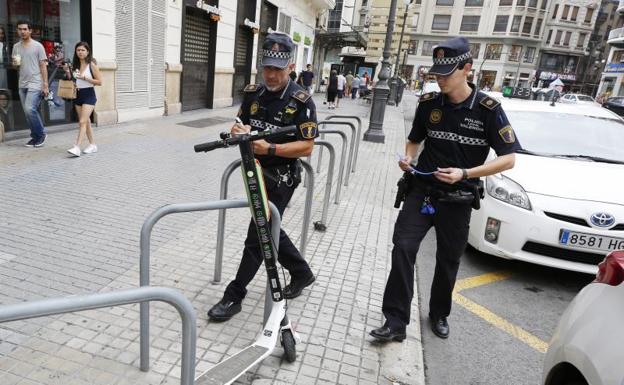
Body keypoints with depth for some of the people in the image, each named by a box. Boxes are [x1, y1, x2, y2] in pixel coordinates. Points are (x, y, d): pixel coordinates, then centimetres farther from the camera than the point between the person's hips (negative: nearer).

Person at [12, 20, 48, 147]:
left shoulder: (38, 46, -3)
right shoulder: (16, 47, 12)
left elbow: (43, 66, -5)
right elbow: (15, 64, 22)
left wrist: (45, 85, -10)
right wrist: (15, 63, -4)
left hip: (35, 84, -6)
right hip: (22, 85, 6)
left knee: (30, 109, -17)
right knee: (28, 112, 6)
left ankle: (41, 133, -1)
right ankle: (35, 136, 14)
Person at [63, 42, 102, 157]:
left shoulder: (91, 65, -7)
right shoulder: (75, 65, 9)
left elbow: (99, 82, -9)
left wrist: (85, 78, -18)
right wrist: (67, 72, -1)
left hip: (89, 95, -7)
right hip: (78, 95, 7)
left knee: (82, 121, -14)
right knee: (86, 121, 11)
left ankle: (77, 147, -18)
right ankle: (92, 145, 21)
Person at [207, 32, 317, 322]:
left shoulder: (301, 100, -15)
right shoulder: (253, 93, 3)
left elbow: (307, 147, -18)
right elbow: (239, 125, 11)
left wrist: (269, 148, -29)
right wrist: (238, 130, -14)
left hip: (281, 178, -7)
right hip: (257, 172, 7)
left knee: (257, 236, -2)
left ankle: (234, 296, 12)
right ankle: (302, 273, 38)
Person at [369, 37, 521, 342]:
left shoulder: (488, 109, -10)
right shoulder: (429, 103, 0)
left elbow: (508, 159, -10)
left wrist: (465, 174, -22)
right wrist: (408, 158, -6)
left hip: (457, 200, -1)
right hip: (421, 192, 2)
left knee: (448, 261, 12)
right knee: (403, 248, -15)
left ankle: (439, 315, 36)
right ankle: (396, 321, -6)